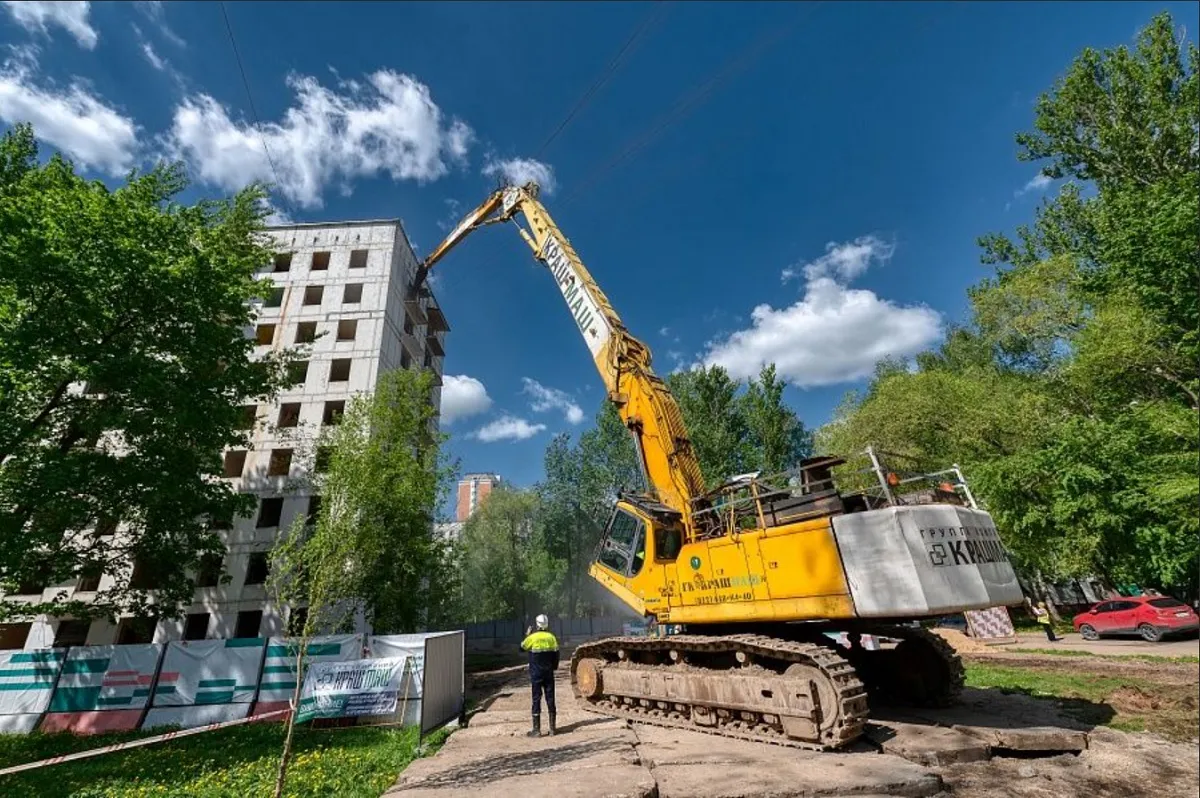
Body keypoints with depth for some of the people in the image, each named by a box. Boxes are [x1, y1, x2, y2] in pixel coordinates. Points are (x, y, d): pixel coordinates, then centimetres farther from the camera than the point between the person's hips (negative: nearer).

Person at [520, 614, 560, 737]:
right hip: (549, 673, 3)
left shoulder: (532, 637, -12)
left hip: (536, 673, -3)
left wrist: (527, 635, 15)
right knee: (550, 699, 9)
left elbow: (522, 647, 4)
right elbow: (556, 654, 2)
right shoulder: (551, 637, -3)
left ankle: (536, 729, 5)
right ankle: (552, 728, 15)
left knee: (536, 699, 3)